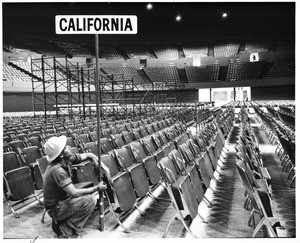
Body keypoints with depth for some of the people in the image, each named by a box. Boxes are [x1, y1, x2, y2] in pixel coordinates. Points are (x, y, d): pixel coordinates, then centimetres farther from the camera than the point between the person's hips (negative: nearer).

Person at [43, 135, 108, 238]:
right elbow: (74, 193, -31)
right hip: (55, 208, -9)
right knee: (91, 200, -21)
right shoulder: (57, 170, -30)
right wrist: (97, 188, -22)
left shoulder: (68, 159, -6)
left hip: (62, 199, 9)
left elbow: (88, 155, 6)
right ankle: (64, 230, -7)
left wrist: (102, 165, -10)